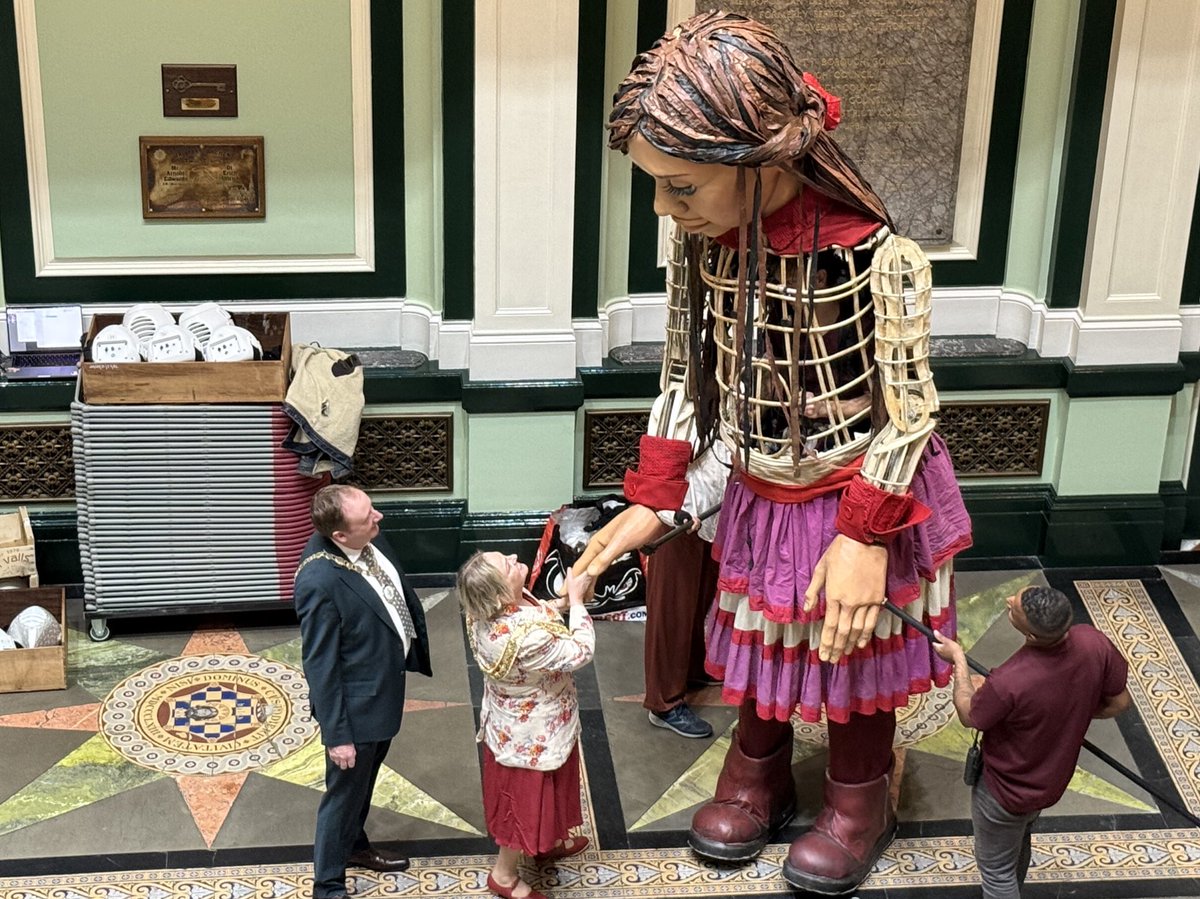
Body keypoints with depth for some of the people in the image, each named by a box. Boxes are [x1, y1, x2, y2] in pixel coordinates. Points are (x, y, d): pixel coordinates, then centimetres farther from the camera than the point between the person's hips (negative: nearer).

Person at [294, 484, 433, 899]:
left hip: (385, 686, 8)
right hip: (356, 704, -8)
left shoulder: (369, 539, -11)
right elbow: (319, 664, -25)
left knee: (366, 777, 30)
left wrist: (416, 645, 19)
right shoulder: (320, 581, -34)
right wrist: (336, 734, -19)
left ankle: (354, 845, 54)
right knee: (345, 791, 12)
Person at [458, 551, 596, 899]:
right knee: (527, 800, 16)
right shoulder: (525, 637, -43)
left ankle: (548, 842, 57)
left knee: (538, 794, 32)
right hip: (532, 735, -8)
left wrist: (566, 599, -9)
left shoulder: (487, 610, -17)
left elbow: (541, 614, 3)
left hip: (512, 723, 8)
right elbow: (580, 652, -28)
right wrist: (576, 600, -20)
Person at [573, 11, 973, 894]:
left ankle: (860, 798, 42)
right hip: (756, 494, 4)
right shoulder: (701, 240, -15)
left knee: (853, 648, 16)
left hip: (861, 499, -4)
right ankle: (759, 772, 48)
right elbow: (687, 377, -2)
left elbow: (909, 410, -20)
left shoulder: (873, 256, -31)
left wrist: (865, 538, -20)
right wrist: (652, 502, -5)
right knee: (756, 640, 22)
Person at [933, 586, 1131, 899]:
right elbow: (1119, 702, -7)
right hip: (1052, 778, 6)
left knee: (996, 869, 21)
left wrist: (958, 659, -5)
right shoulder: (1093, 642, -26)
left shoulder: (1008, 682, -41)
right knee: (1018, 844, 35)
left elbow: (968, 716, -18)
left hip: (1005, 790, -6)